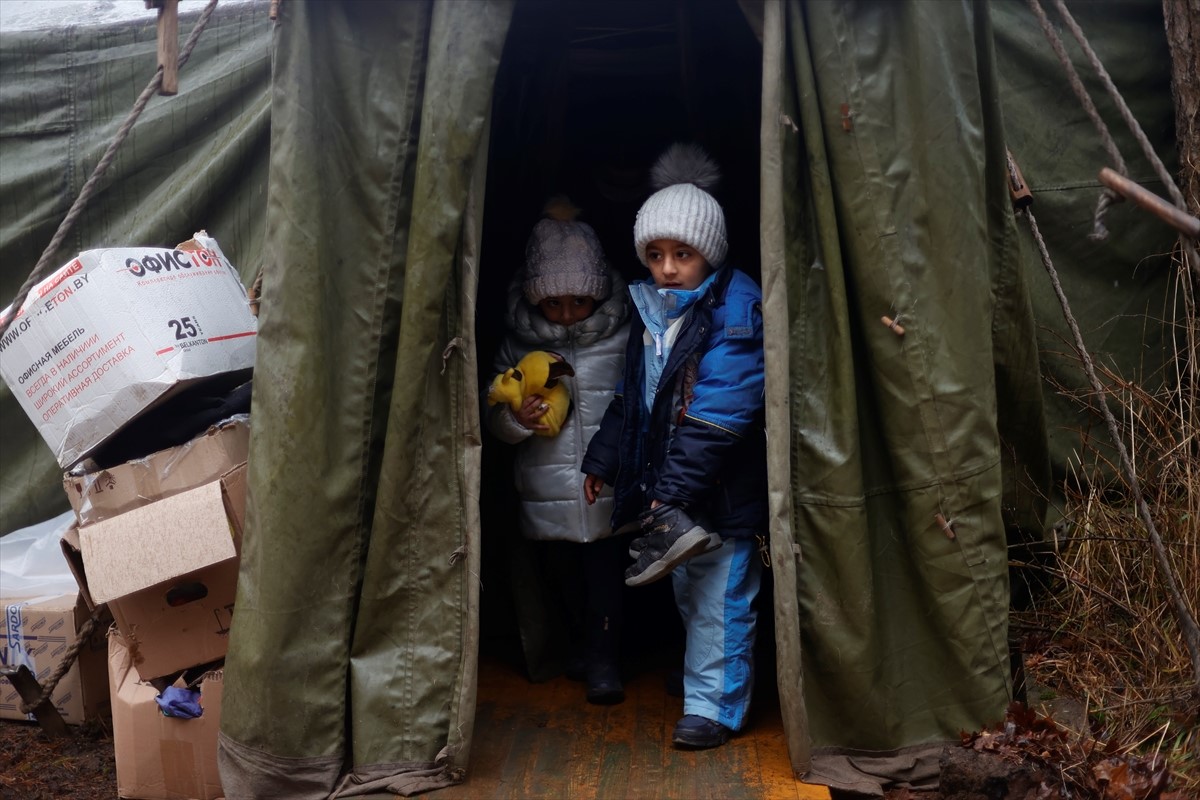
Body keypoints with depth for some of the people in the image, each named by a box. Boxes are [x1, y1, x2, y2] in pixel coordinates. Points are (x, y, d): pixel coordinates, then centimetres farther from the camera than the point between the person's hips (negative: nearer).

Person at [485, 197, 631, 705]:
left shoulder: (623, 337, -2)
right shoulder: (518, 343, 3)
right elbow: (494, 417, 8)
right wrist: (517, 420, -13)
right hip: (547, 489, 2)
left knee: (606, 573, -2)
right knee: (561, 573, 13)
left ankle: (603, 660, 11)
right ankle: (578, 646, 33)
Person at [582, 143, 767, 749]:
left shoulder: (736, 310, -16)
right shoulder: (650, 310, 9)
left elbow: (718, 414, -23)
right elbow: (630, 397, 19)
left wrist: (675, 489, -25)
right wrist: (604, 458, 16)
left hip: (724, 492, -7)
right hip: (667, 490, 7)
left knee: (720, 598, 0)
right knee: (687, 592, 20)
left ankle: (714, 706, 12)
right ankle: (699, 676, 39)